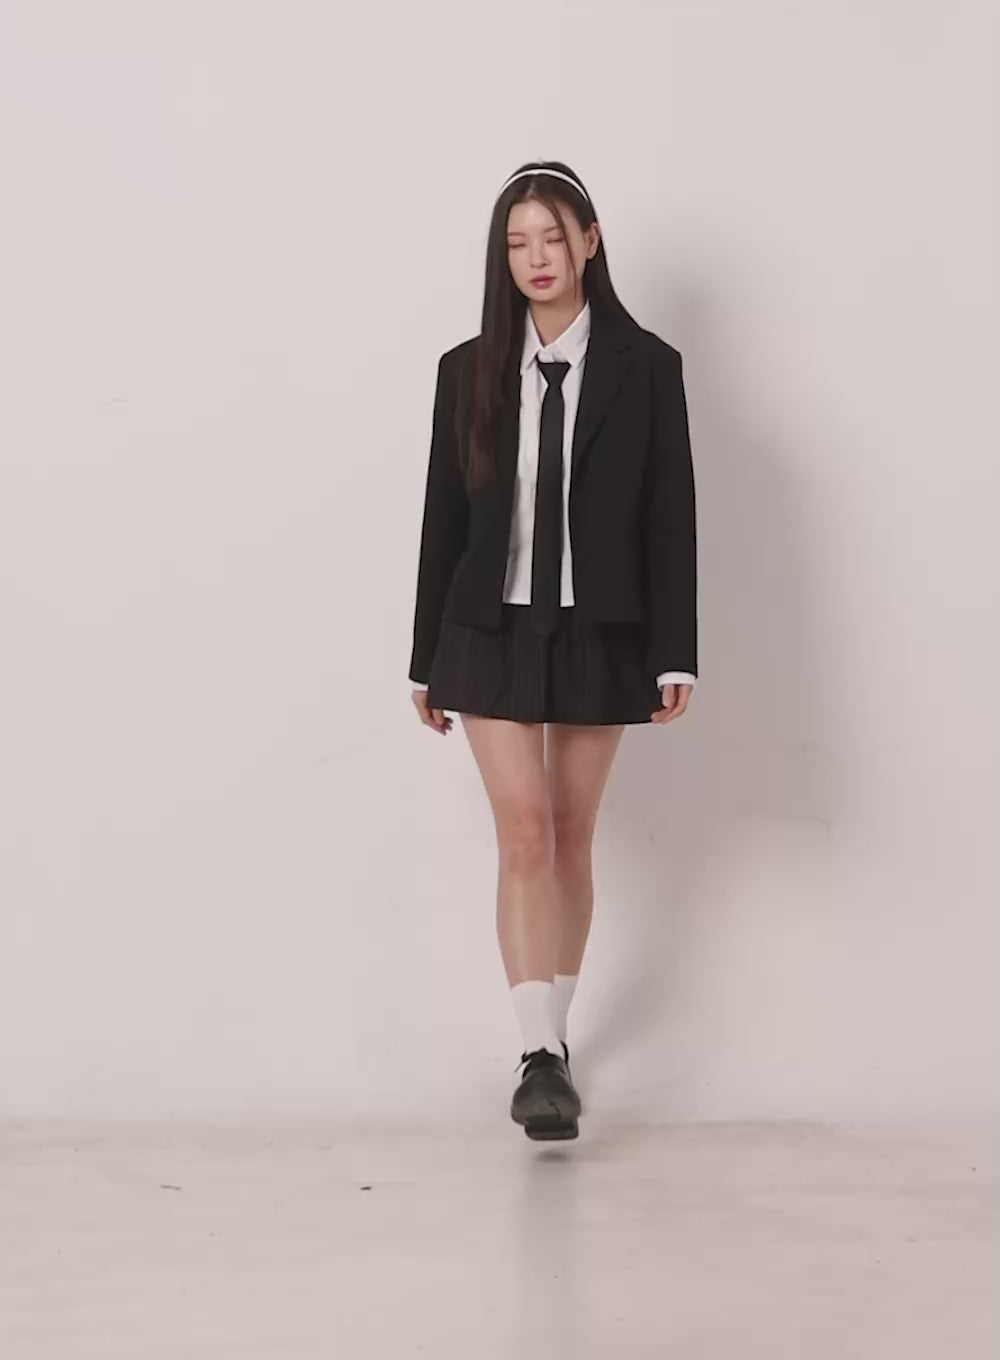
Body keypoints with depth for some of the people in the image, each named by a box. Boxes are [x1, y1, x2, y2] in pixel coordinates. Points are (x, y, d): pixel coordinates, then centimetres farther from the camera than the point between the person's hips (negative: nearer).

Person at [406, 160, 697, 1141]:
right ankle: (540, 1057, -8)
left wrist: (674, 653, -6)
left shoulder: (644, 367, -1)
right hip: (494, 629, 0)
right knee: (523, 833, -8)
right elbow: (443, 518, 5)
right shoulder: (470, 371, 3)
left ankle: (552, 1035, 23)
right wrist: (428, 659, 6)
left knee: (571, 836, 9)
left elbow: (670, 516, -2)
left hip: (598, 631, 0)